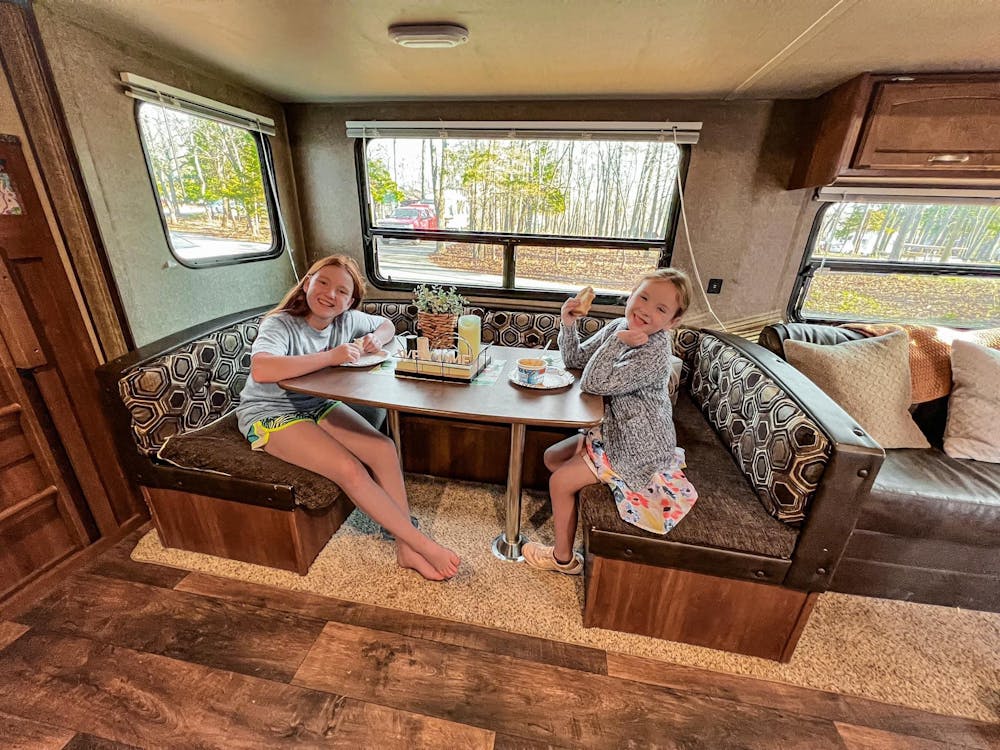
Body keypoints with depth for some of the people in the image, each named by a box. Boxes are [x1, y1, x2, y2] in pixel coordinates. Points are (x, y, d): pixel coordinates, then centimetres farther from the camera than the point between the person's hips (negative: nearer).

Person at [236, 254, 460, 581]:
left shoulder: (347, 320, -6)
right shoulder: (280, 325, -22)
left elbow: (386, 324, 12)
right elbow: (260, 370, -42)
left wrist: (377, 338, -12)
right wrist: (330, 357, -37)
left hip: (319, 406, 6)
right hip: (272, 415, -6)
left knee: (384, 449, -16)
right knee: (350, 470, -25)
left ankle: (406, 548, -8)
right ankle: (423, 544, -14)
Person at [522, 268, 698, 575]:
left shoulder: (654, 354, -29)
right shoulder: (620, 326, -4)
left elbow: (594, 384, -32)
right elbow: (575, 359, 4)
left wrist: (618, 341, -31)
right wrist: (568, 324, -10)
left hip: (637, 448, -8)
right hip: (615, 430, 8)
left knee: (560, 481, -3)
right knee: (552, 457, 13)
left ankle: (563, 558, 20)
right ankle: (570, 509, 35)